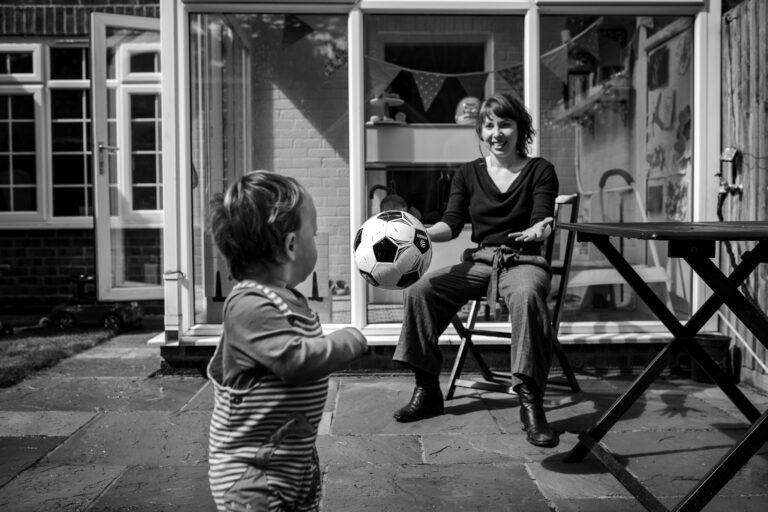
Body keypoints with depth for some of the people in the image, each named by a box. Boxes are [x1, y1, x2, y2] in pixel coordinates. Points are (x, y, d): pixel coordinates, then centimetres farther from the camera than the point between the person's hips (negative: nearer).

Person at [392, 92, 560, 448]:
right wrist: (421, 233, -17)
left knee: (527, 296, -38)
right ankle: (427, 390, -7)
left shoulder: (540, 171, 4)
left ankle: (531, 402, -33)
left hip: (523, 261, -3)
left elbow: (542, 218, -9)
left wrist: (538, 230, -33)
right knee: (419, 291, -19)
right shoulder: (468, 174, 12)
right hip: (478, 261, 3)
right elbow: (451, 224, 3)